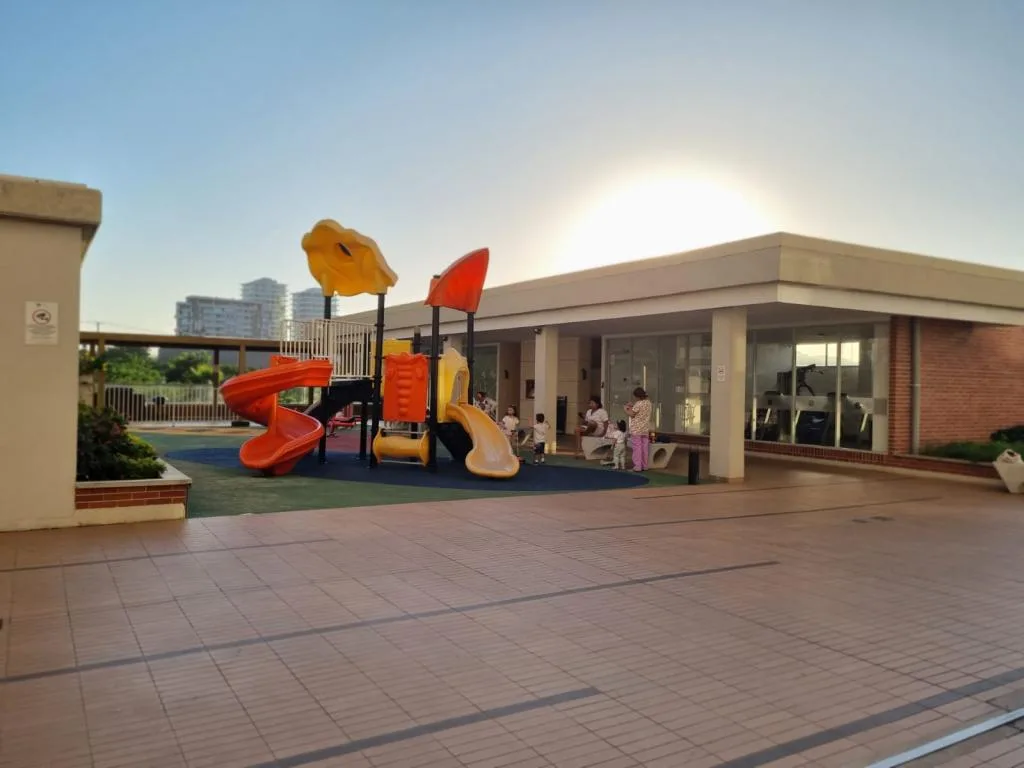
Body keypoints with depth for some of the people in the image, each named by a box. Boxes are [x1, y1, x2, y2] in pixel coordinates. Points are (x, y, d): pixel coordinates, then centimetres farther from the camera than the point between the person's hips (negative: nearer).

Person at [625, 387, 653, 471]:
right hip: (645, 429, 7)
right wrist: (632, 406, 12)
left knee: (637, 447, -3)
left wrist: (626, 409, 1)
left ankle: (637, 466, -2)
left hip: (636, 429, -7)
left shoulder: (638, 404, -17)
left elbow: (631, 414, -15)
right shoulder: (648, 402, 6)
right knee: (644, 447, 10)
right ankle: (644, 466, 16)